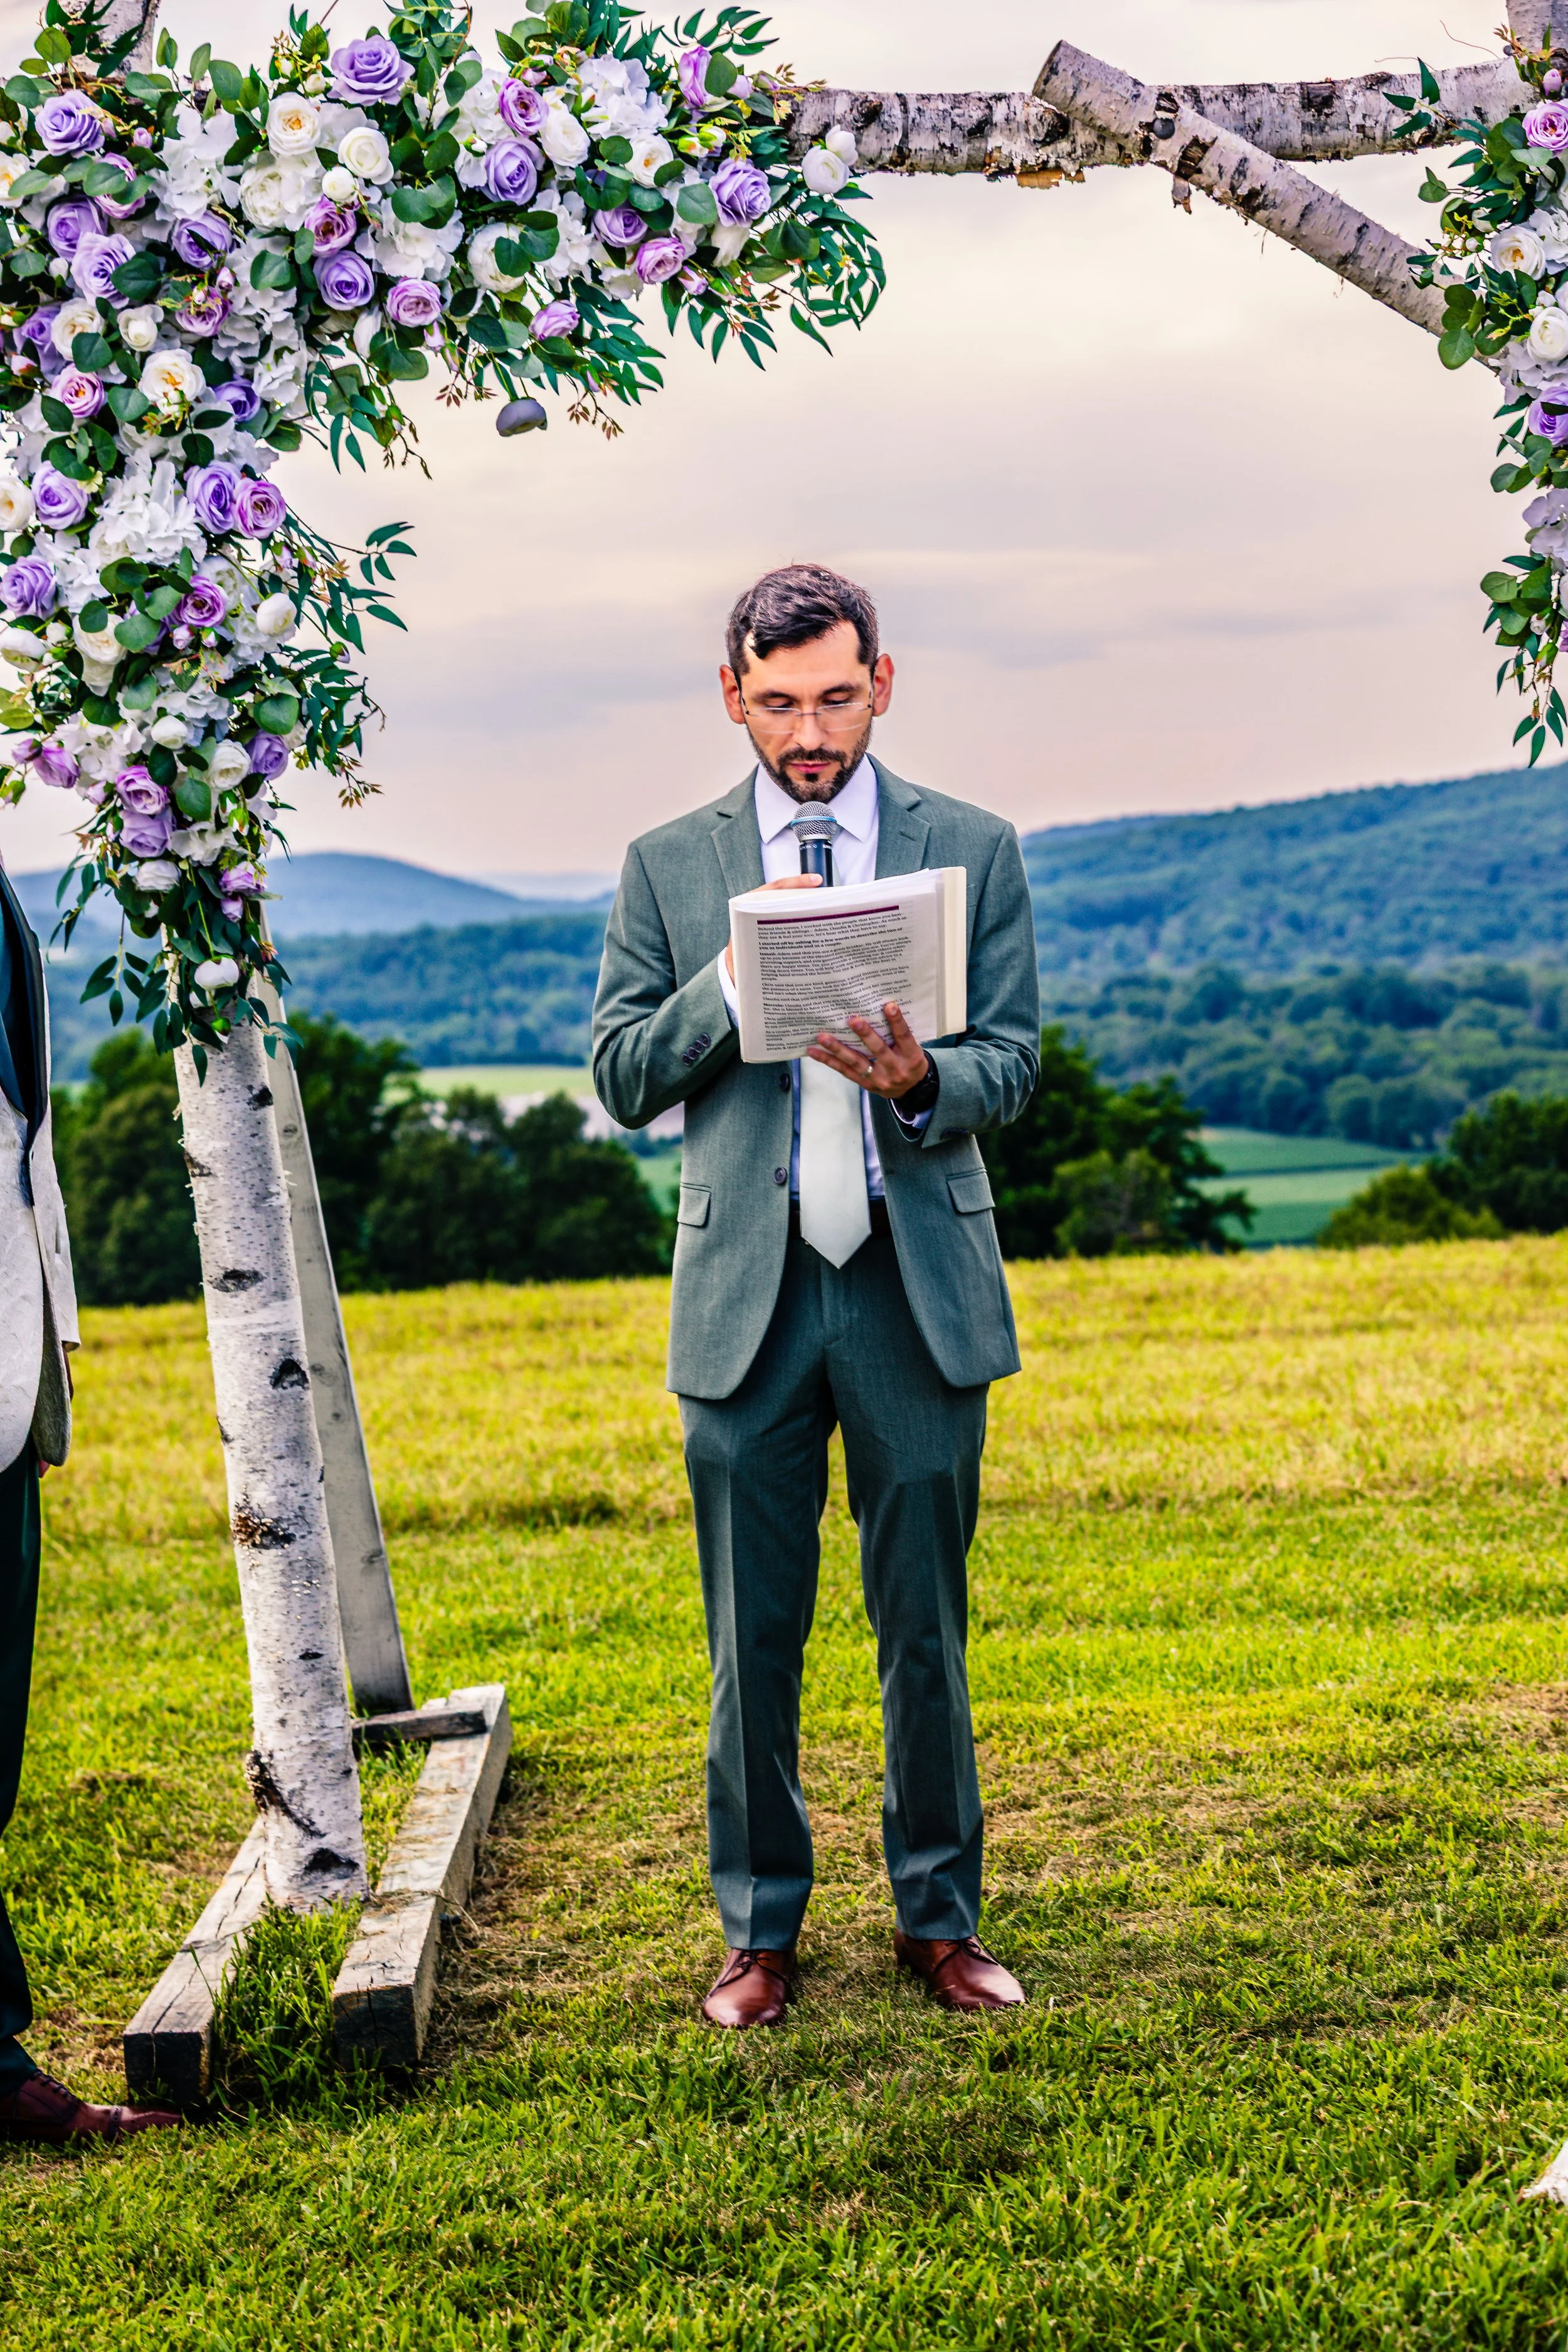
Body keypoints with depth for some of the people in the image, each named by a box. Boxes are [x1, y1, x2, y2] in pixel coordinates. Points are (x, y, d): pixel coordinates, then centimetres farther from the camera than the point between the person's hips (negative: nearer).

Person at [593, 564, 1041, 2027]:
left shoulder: (972, 849, 6)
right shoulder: (669, 867, 6)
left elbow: (1012, 1062, 1)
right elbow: (620, 1079, 2)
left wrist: (919, 1079, -20)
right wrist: (735, 976, -13)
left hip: (920, 1285, 0)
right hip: (747, 1293, 0)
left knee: (926, 1628, 8)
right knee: (754, 1639, 7)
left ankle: (939, 1918, 24)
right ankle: (759, 1930, 22)